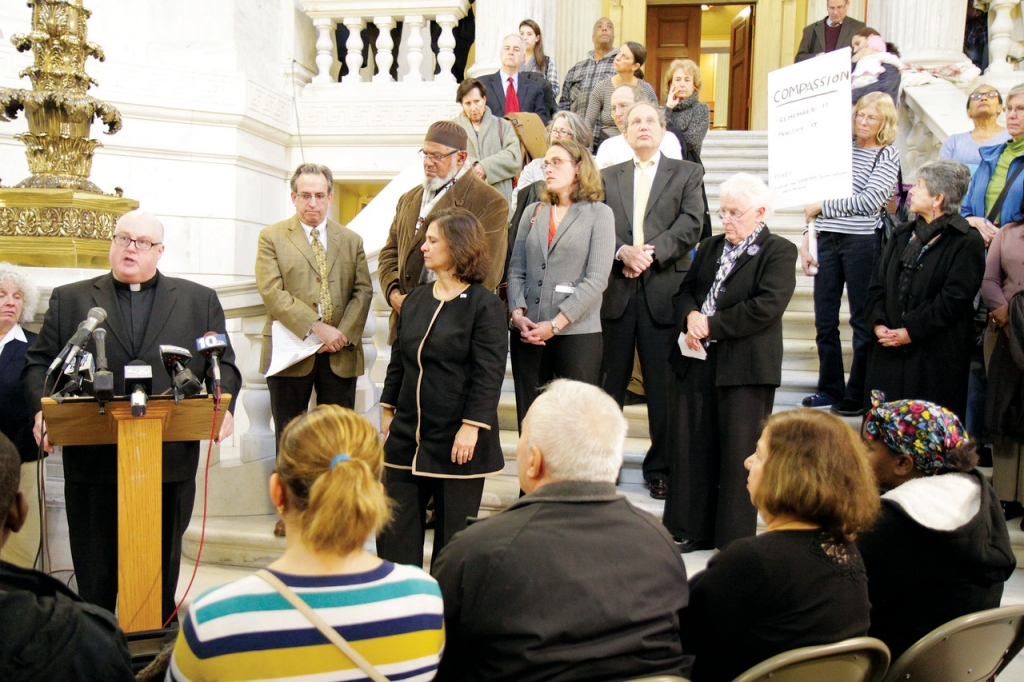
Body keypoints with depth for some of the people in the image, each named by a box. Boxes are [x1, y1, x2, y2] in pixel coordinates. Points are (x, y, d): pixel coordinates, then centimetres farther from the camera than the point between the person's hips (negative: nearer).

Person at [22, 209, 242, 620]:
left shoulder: (199, 301, 9)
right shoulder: (69, 300, 10)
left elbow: (223, 364, 6)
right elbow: (39, 362, 8)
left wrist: (223, 406, -12)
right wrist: (42, 409, -11)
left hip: (171, 461, 0)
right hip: (92, 460, 0)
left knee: (162, 568, 11)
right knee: (95, 571, 10)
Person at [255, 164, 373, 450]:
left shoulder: (351, 240, 13)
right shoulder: (272, 237, 3)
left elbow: (363, 291, 6)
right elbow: (272, 291, -8)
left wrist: (343, 335, -10)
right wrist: (315, 328, -17)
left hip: (340, 355, 2)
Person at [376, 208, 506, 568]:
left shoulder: (484, 305, -9)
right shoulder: (415, 301, 11)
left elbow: (488, 374, -13)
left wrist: (471, 427, -18)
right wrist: (389, 409, 15)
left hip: (456, 441, -6)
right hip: (406, 435, 6)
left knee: (452, 538, 7)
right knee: (393, 532, 9)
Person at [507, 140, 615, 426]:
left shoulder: (598, 213, 1)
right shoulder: (533, 212, 14)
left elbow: (597, 279, -8)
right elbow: (516, 270, 10)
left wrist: (555, 324, -14)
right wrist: (517, 314, -7)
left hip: (578, 333, -4)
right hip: (527, 333, 4)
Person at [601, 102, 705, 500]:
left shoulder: (687, 174, 10)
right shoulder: (608, 177, 16)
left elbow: (691, 224, -3)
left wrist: (651, 252, -14)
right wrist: (623, 252, -14)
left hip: (663, 289, -2)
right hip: (615, 289, 2)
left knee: (662, 385, 2)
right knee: (610, 381, 7)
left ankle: (661, 468, 13)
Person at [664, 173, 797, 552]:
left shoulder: (779, 251, -3)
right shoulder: (710, 247, 18)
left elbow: (767, 306, -15)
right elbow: (685, 290, 15)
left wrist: (712, 325, -15)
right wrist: (690, 316, -8)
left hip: (744, 367, -5)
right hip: (696, 361, 6)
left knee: (738, 455, 2)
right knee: (690, 447, 9)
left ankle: (735, 541, 15)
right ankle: (689, 530, 22)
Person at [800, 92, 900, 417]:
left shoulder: (888, 156, 1)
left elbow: (870, 200, -13)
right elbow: (814, 196, 11)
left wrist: (823, 206, -10)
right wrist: (805, 240, 5)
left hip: (862, 241, -4)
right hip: (827, 240, 4)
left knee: (863, 320, 2)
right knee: (824, 320, 8)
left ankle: (858, 395, 12)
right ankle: (830, 387, 22)